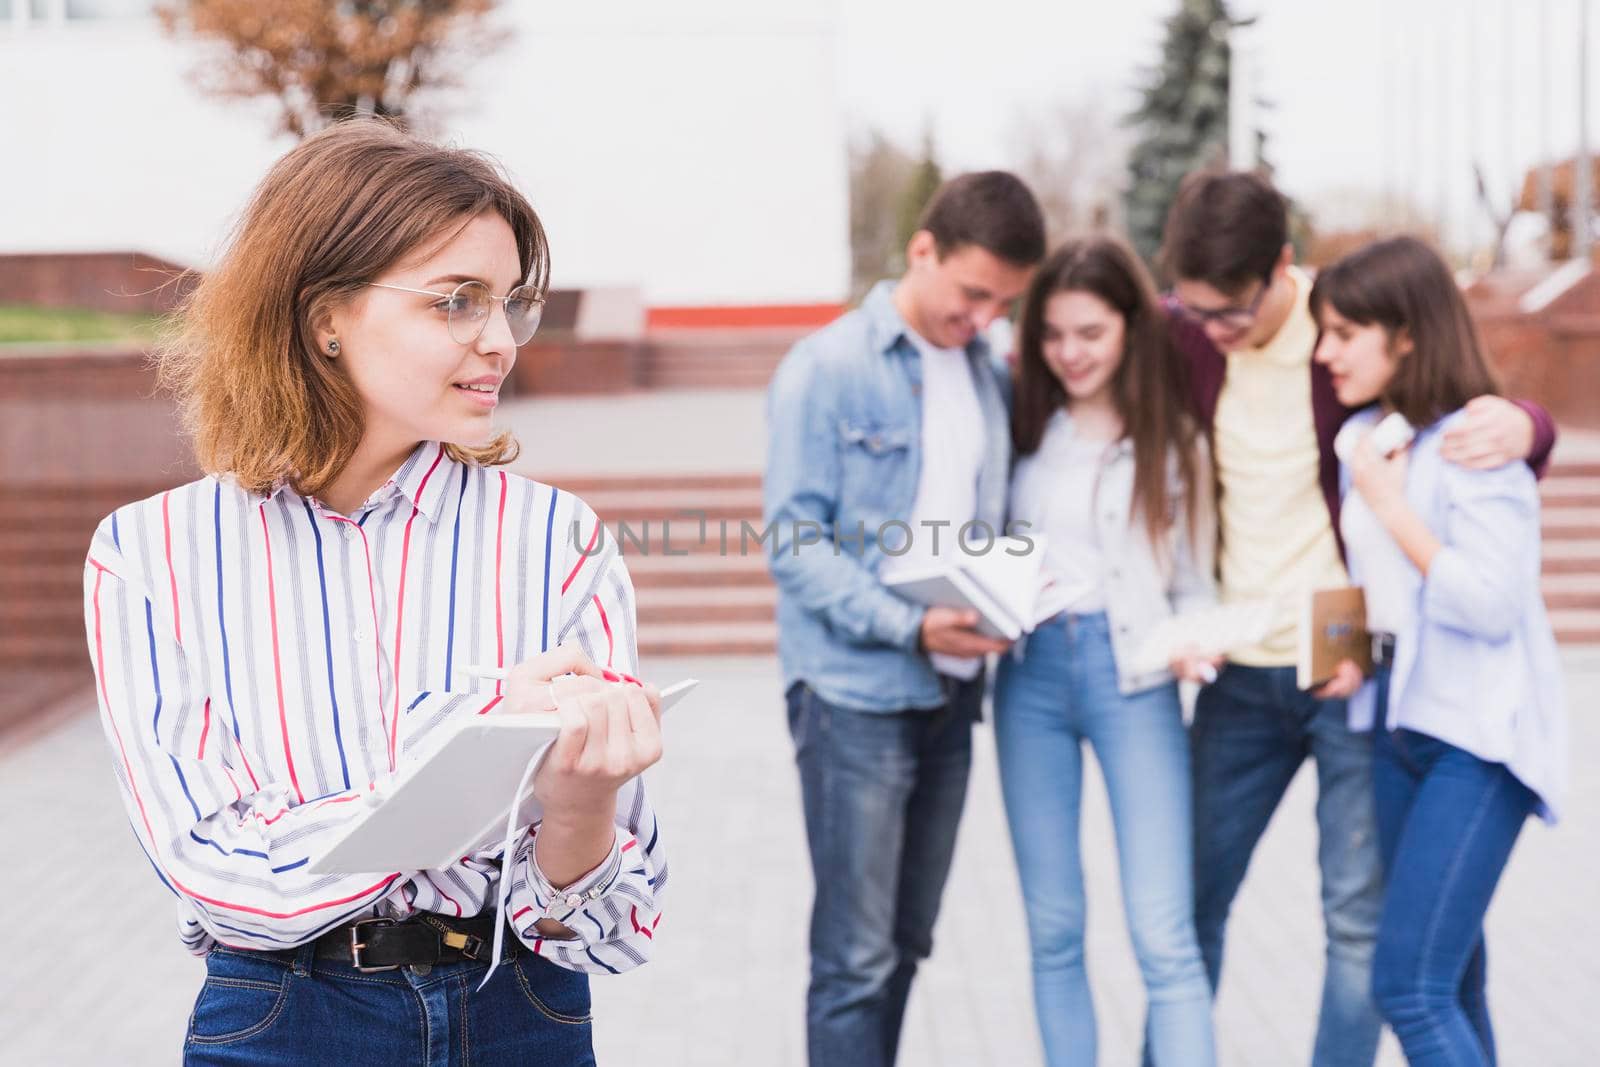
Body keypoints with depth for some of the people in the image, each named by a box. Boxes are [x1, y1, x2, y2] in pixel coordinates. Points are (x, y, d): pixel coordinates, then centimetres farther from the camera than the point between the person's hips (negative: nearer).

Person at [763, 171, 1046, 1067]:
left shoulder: (993, 374, 9)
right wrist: (909, 625, -22)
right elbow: (795, 541, -12)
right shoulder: (828, 368, -8)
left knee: (906, 946, 14)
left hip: (952, 692, 6)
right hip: (857, 695, -6)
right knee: (857, 956, -3)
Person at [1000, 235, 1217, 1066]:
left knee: (1164, 935, -8)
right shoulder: (1023, 422, 8)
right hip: (1031, 670, 3)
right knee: (1052, 928, 9)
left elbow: (1196, 579, 6)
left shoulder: (1174, 437, 4)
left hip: (1132, 674, -2)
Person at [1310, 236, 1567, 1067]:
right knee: (1449, 983, 15)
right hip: (1400, 719, 8)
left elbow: (1492, 603, -21)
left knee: (1408, 985, -14)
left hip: (1478, 740, -8)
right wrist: (1364, 654, 4)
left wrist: (1392, 511, -17)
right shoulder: (1362, 438, 10)